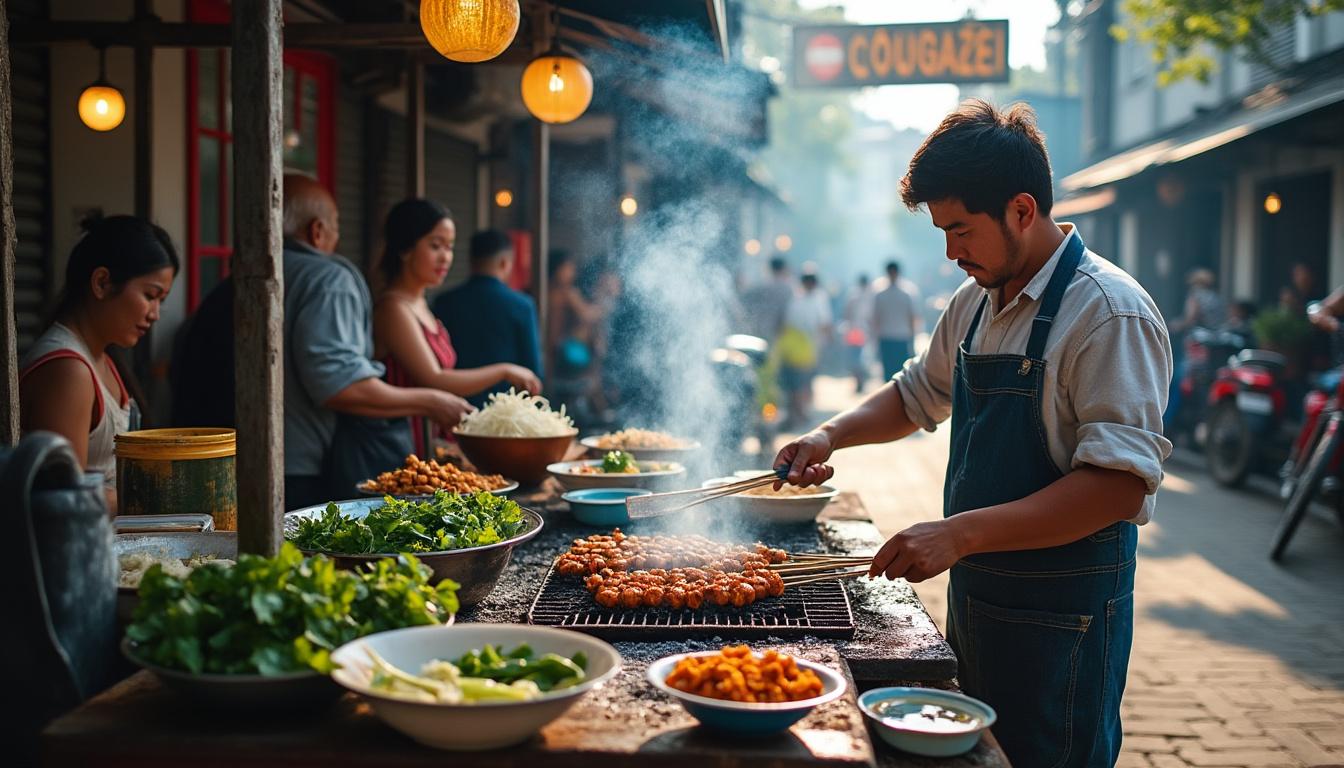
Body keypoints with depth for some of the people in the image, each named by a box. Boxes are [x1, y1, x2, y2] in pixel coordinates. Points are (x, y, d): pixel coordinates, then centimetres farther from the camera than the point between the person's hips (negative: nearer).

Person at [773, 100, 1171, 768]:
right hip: (973, 595, 8)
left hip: (1060, 618, -8)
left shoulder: (1110, 313, -19)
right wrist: (834, 434, 6)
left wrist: (959, 534, -30)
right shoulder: (975, 303, 8)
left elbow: (1120, 483, -26)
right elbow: (918, 394, 24)